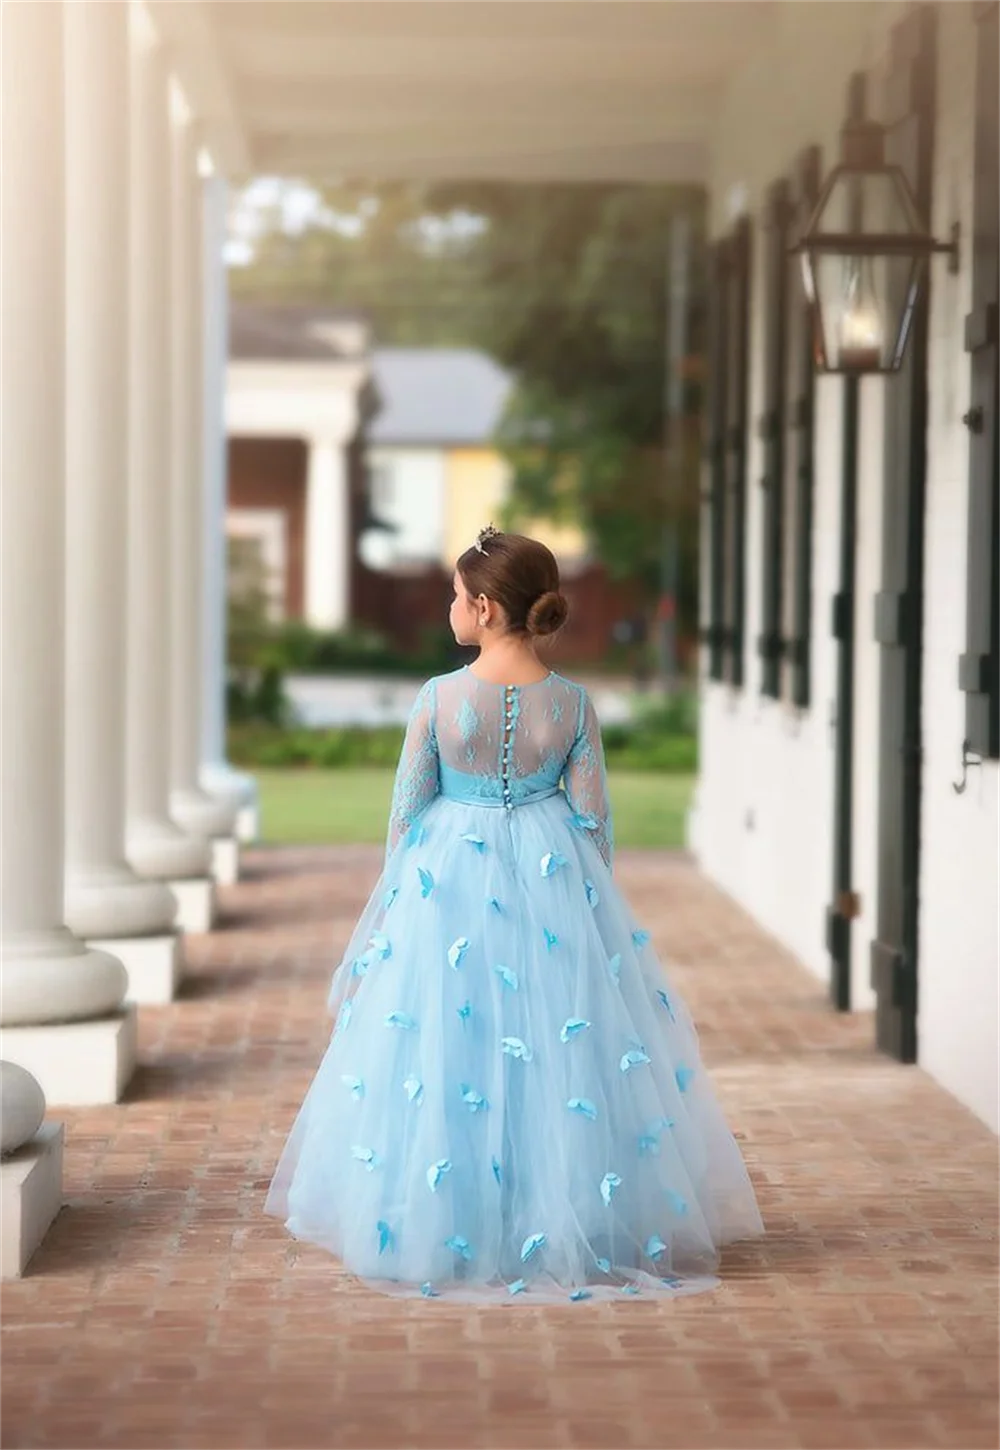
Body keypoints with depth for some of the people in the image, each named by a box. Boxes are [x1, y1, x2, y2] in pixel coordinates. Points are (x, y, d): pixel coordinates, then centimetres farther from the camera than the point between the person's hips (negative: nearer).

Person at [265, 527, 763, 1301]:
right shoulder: (573, 703, -5)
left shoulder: (439, 699, -11)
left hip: (449, 883, -1)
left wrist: (396, 899, 10)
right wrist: (595, 904, 12)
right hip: (553, 886, 2)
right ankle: (559, 1220, 14)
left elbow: (408, 811, -4)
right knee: (562, 1048, 11)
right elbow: (592, 818, -1)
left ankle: (451, 1226, 14)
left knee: (447, 1048, 8)